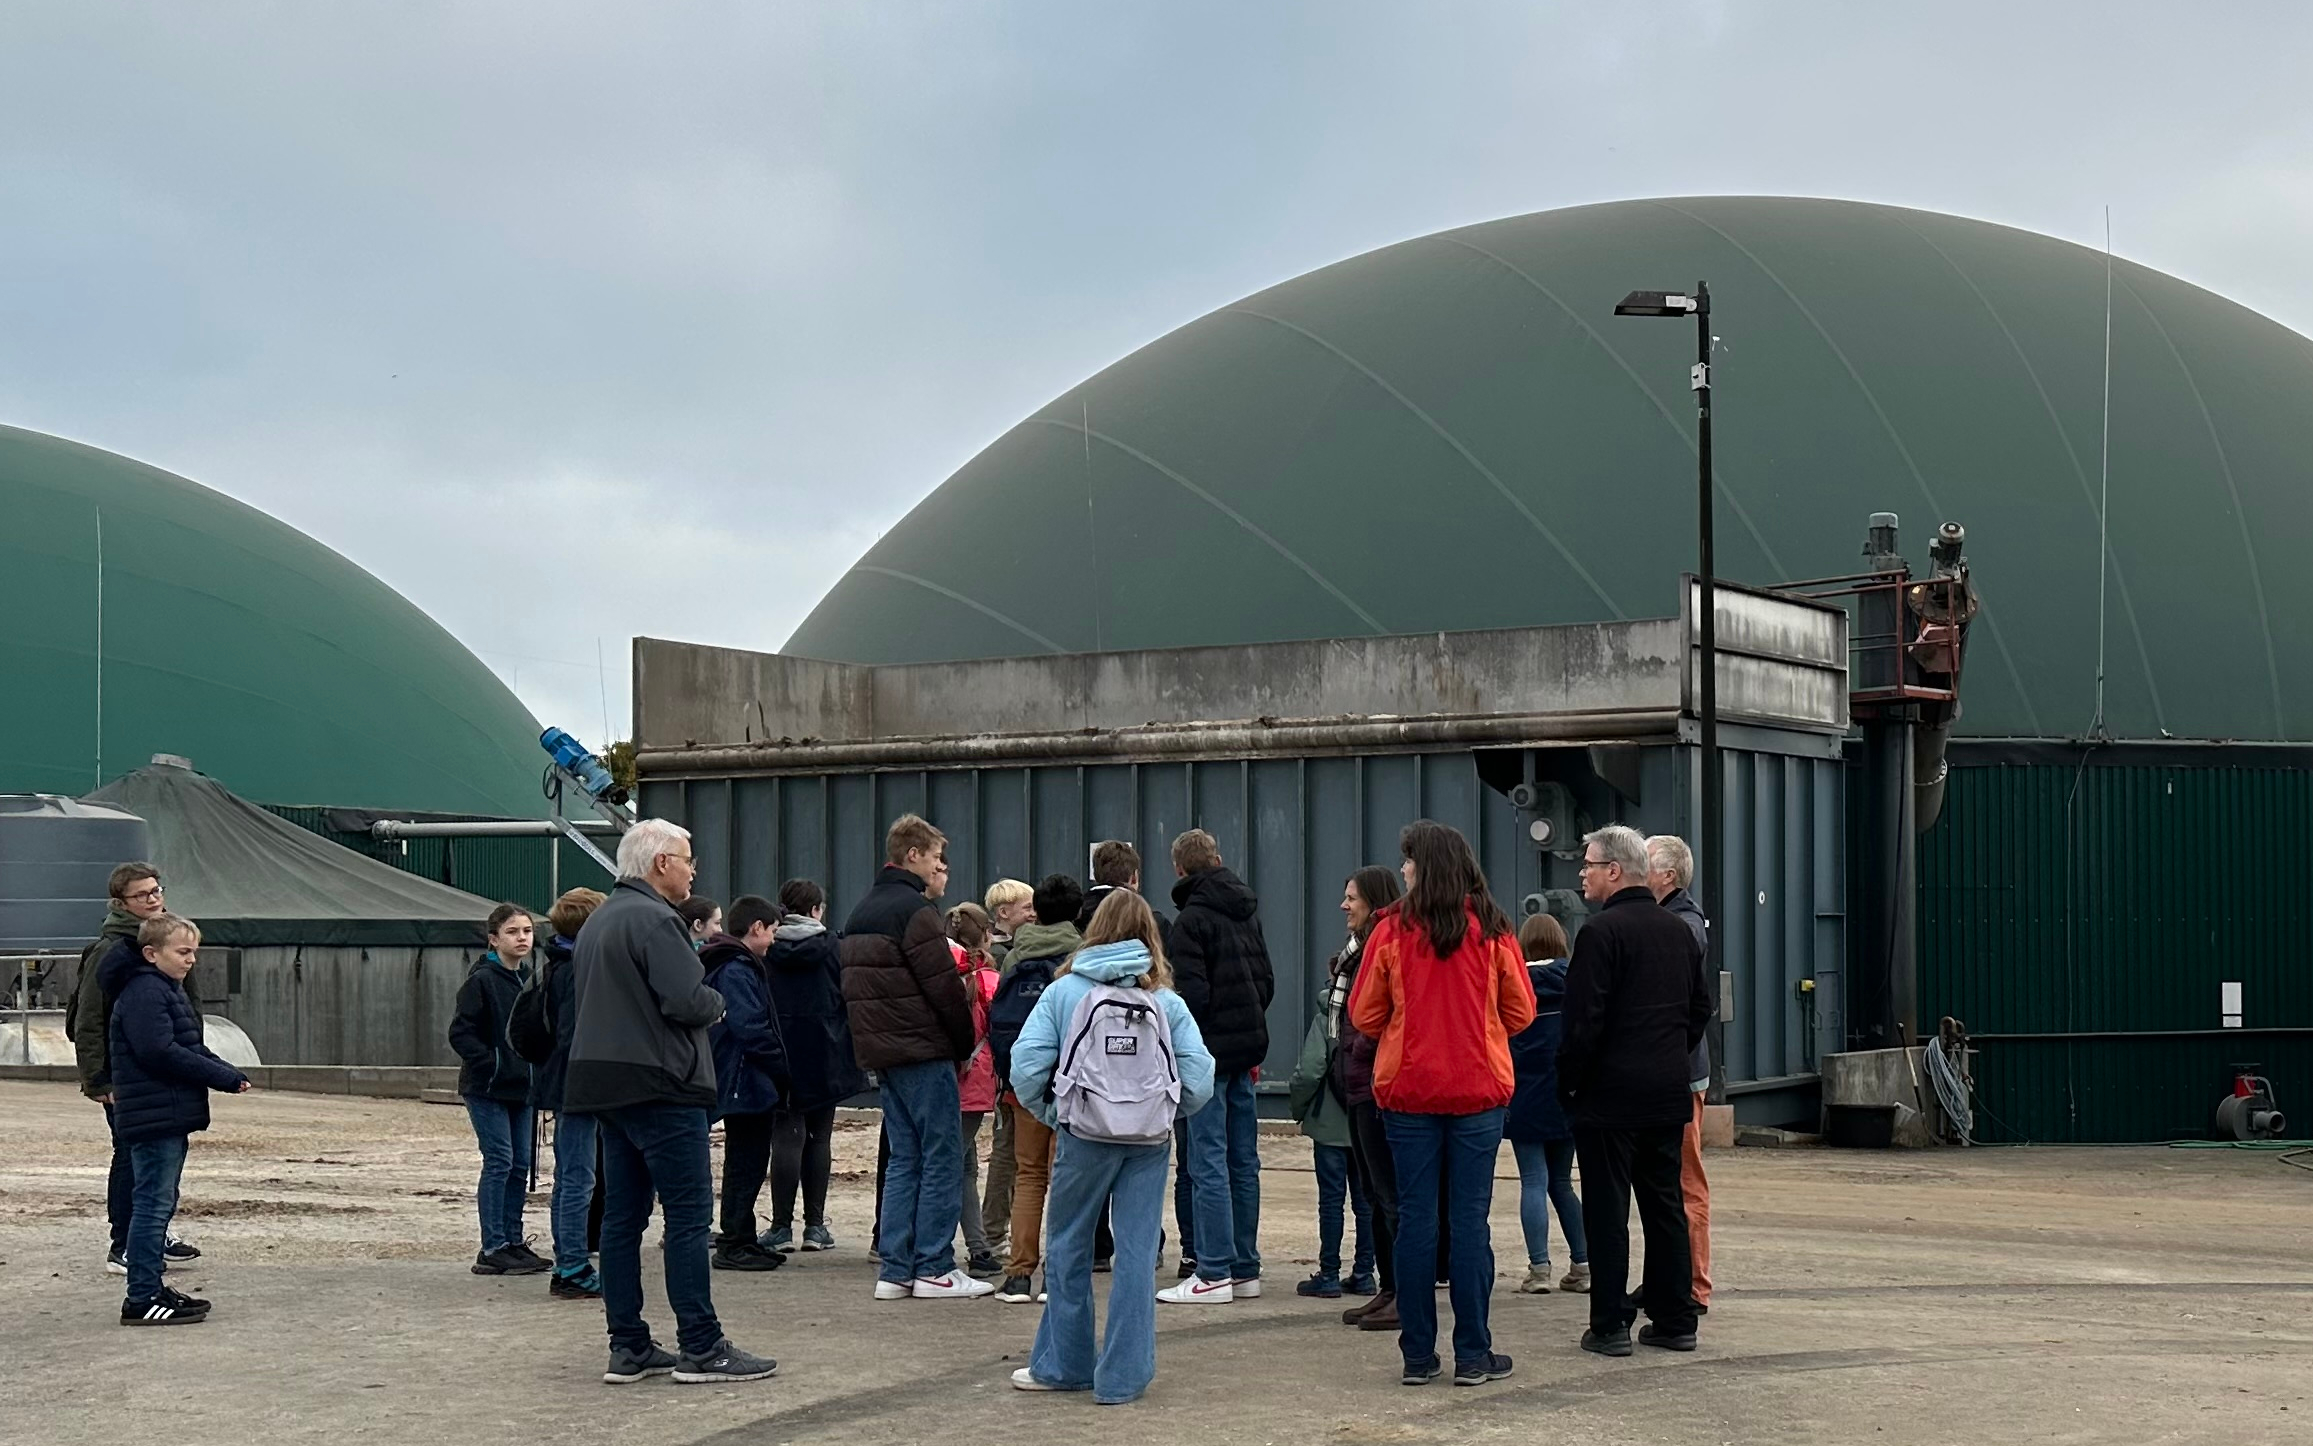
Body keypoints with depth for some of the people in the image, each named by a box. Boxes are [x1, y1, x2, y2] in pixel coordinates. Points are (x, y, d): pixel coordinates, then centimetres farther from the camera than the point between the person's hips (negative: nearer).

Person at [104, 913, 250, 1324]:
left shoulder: (167, 990, 19)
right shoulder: (144, 993, -14)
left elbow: (190, 1048, 21)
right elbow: (159, 1051, -24)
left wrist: (228, 1074, 3)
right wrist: (225, 1078, -20)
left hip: (171, 1119, 11)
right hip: (155, 1117, -11)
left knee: (160, 1204, 15)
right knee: (153, 1205, -7)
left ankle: (150, 1288, 23)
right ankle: (141, 1299, -4)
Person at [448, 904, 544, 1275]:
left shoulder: (530, 979, 10)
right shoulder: (482, 980, -11)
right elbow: (461, 1033, -15)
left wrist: (535, 1071, 7)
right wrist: (491, 1064, -19)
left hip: (520, 1089, 7)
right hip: (487, 1089, -7)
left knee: (521, 1165, 9)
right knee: (499, 1161, -7)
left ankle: (513, 1242, 17)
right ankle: (492, 1249, -2)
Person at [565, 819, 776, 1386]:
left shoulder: (596, 923, 18)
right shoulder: (653, 919, -13)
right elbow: (688, 1000, -21)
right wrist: (716, 1003, 1)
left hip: (607, 1085, 10)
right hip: (661, 1086, -10)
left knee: (622, 1216, 9)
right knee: (689, 1215, -6)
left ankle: (628, 1348, 12)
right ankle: (702, 1349, -5)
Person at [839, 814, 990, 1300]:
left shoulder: (861, 912, 16)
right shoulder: (914, 909, -13)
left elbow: (854, 987, 17)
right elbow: (943, 986, -15)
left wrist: (871, 1047, 15)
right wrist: (965, 1044, -3)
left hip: (883, 1053, 9)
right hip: (923, 1052, -9)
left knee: (904, 1159, 12)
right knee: (942, 1158, -3)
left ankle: (894, 1269, 10)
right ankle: (933, 1269, -2)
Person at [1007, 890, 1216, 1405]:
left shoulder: (1064, 990, -1)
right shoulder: (1167, 1001, 1)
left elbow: (1026, 1066, -9)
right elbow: (1199, 1080, -7)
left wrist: (1050, 1113, 7)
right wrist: (1165, 1115, 10)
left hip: (1084, 1136, 0)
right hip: (1149, 1143, 1)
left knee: (1070, 1248, 14)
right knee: (1137, 1252, 5)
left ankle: (1062, 1364, 24)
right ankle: (1123, 1376, 7)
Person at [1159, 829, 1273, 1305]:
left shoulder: (1191, 920, -13)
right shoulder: (1248, 911, 13)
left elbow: (1191, 995, -18)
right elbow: (1266, 981, 19)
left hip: (1210, 1051, -8)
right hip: (1247, 1047, 8)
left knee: (1209, 1163, -6)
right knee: (1243, 1161, 11)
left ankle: (1214, 1273, -6)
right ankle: (1245, 1269, 16)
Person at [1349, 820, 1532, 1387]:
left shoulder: (1392, 931, -7)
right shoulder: (1491, 931, -3)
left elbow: (1365, 1016, -1)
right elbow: (1521, 1013, 3)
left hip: (1407, 1090, 0)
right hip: (1479, 1090, 1)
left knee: (1415, 1217, 6)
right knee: (1470, 1218, 4)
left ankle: (1418, 1353, 9)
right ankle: (1473, 1355, 6)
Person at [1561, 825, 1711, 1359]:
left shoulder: (1602, 931, -14)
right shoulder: (1678, 930, 11)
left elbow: (1583, 1019, -17)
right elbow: (1700, 1006, 17)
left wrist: (1567, 1081, -6)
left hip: (1609, 1094, -7)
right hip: (1667, 1093, 7)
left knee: (1606, 1210, -1)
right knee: (1666, 1204, 12)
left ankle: (1609, 1326, 1)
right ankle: (1675, 1320, 15)